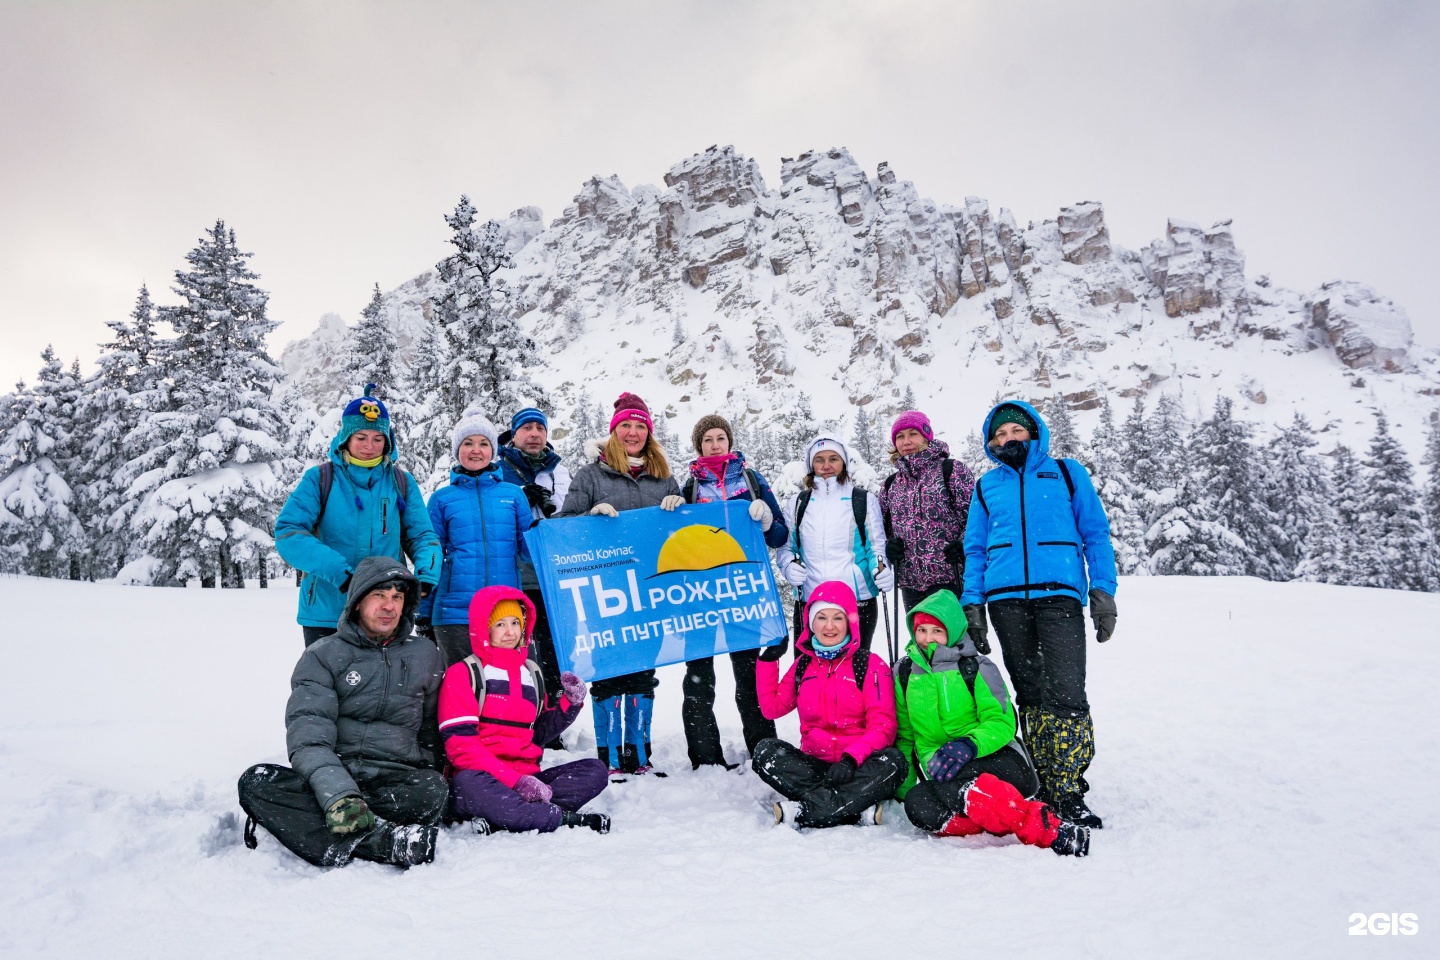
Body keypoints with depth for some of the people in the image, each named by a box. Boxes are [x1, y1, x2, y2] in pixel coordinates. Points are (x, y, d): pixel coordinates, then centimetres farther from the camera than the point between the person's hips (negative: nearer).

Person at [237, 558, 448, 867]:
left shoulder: (425, 655, 14)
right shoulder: (323, 655, 5)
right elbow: (308, 732, -10)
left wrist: (425, 777, 5)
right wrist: (337, 793, -27)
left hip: (398, 783, 0)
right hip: (327, 779, 0)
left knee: (436, 789, -32)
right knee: (256, 781, -28)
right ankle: (386, 843, -40)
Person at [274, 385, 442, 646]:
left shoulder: (402, 483, 7)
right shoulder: (319, 479, 0)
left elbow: (421, 536, 5)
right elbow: (288, 533, -9)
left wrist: (426, 576, -17)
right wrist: (338, 572, -22)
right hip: (326, 616, -2)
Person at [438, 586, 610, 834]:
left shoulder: (532, 673, 21)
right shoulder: (463, 673, 3)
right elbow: (459, 742, -9)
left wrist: (570, 702, 6)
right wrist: (515, 780, -20)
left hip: (527, 779, 6)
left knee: (594, 770, -14)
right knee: (468, 783, -39)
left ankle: (499, 815, -31)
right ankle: (566, 818, -35)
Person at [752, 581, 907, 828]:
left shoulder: (871, 665, -1)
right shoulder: (803, 664, 12)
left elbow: (883, 725, -9)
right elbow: (772, 707, 16)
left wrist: (852, 758, -26)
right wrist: (768, 659, 10)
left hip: (856, 766, -3)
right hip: (813, 765, 3)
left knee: (893, 761, -33)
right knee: (766, 751, -24)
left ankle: (805, 812, -34)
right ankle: (858, 807, -31)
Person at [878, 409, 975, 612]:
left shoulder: (951, 470, 1)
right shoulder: (891, 484, 16)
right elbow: (885, 526, 23)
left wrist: (964, 546, -16)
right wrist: (889, 546, 3)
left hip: (949, 578, -5)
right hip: (911, 581, 6)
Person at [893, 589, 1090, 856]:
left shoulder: (977, 667, 3)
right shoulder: (903, 673, 13)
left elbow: (1002, 722, -5)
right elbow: (904, 736, 18)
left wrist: (968, 745, -25)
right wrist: (901, 788, 7)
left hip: (996, 759, -3)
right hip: (942, 774, 4)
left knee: (960, 783, -39)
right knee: (916, 803, -32)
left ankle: (1055, 831, -40)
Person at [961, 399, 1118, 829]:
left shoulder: (1067, 473, 13)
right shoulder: (986, 486, 18)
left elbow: (1096, 533, 10)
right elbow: (975, 550, 17)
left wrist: (1102, 590, -1)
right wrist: (972, 606, 7)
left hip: (1059, 595, -2)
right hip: (1006, 600, 2)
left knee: (1066, 694, -12)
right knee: (1030, 695, 6)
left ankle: (1069, 792, -4)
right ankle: (1044, 788, 14)